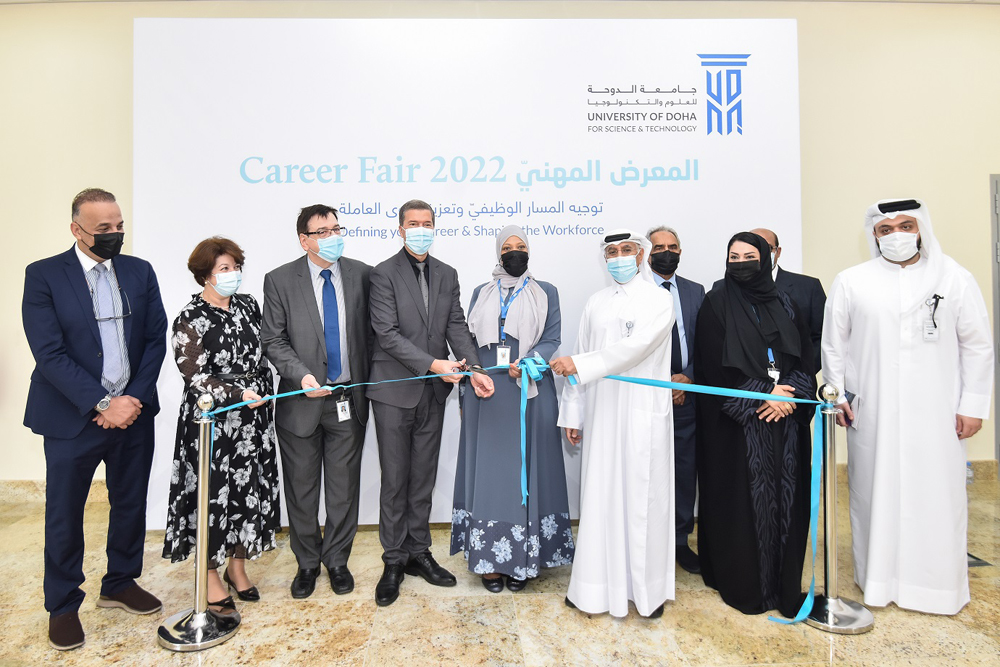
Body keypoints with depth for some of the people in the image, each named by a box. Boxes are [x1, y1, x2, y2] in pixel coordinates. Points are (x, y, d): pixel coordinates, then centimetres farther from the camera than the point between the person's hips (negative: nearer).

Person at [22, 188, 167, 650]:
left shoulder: (140, 272, 4)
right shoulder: (43, 275, -6)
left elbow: (157, 338, 2)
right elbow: (49, 353, -13)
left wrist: (136, 397, -9)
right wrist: (102, 404, -18)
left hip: (133, 412, 3)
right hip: (72, 418, -3)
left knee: (131, 504, 15)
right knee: (63, 514, 10)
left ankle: (121, 584, 37)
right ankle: (63, 606, 31)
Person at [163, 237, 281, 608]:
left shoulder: (248, 306, 6)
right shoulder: (190, 320, -11)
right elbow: (196, 377, -14)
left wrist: (264, 398, 12)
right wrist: (239, 394, -24)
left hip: (252, 421, 6)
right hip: (212, 422, -5)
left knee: (250, 491, 12)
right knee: (214, 496, 5)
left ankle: (237, 567, 31)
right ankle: (211, 577, 24)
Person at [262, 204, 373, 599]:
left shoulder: (362, 275, 1)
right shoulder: (280, 281, -3)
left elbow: (373, 330, 5)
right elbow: (274, 340, -4)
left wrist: (370, 383, 0)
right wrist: (301, 375, -19)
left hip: (349, 399, 1)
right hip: (302, 402, 0)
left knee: (344, 486, 12)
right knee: (301, 488, 13)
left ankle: (337, 559, 31)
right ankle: (307, 563, 33)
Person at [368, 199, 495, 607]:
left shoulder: (447, 275, 9)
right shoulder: (384, 274, -6)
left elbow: (456, 326, 2)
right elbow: (388, 333, -15)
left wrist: (474, 368, -14)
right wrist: (433, 364, -24)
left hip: (433, 392, 5)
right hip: (394, 391, -4)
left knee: (423, 478, 14)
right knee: (395, 480, 6)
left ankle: (418, 552, 29)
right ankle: (394, 561, 22)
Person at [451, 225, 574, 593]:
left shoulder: (545, 293, 7)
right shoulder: (481, 294, 13)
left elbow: (551, 340, -2)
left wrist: (528, 363, -21)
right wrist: (466, 395, 8)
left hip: (530, 393, -1)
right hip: (486, 393, 2)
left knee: (526, 468, 2)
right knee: (488, 469, 4)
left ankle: (522, 559, 13)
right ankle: (490, 558, 14)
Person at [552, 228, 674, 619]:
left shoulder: (659, 302, -1)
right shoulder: (596, 303, 13)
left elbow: (634, 347, -18)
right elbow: (581, 356, 12)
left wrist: (578, 364, -26)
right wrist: (572, 414, 8)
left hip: (643, 415, -4)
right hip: (601, 415, 4)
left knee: (642, 498, 2)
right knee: (600, 496, 7)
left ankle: (648, 587, 18)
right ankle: (599, 585, 20)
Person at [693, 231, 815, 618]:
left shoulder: (783, 304, 12)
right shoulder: (716, 304, 0)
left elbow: (807, 356, 8)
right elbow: (716, 364, -8)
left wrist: (789, 394, -10)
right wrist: (763, 393, -12)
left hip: (786, 418, 4)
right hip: (737, 421, -4)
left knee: (785, 496, 6)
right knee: (743, 497, 0)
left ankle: (783, 582, 20)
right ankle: (743, 583, 14)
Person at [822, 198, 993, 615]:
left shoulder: (955, 279, 4)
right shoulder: (851, 282, 3)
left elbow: (977, 346, 6)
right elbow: (833, 344, 6)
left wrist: (973, 405, 2)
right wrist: (837, 396, 2)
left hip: (936, 414, 1)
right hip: (872, 414, 0)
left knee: (938, 496, 6)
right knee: (877, 493, 7)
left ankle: (940, 583, 23)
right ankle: (879, 579, 21)